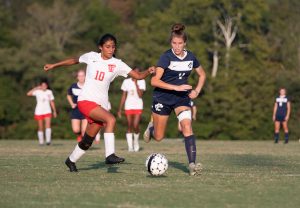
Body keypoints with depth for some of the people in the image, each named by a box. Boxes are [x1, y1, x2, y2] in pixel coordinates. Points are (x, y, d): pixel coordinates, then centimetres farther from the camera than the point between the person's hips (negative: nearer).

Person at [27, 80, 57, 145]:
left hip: (47, 111, 1)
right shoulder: (37, 91, -4)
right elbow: (28, 94, -18)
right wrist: (35, 88, -18)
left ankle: (48, 140, -17)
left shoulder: (49, 92, 6)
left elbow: (52, 102, 12)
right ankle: (41, 141, 11)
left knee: (48, 125, -16)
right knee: (40, 128, 2)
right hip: (39, 112, -1)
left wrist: (54, 111, 11)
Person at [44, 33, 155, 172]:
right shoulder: (91, 57, 1)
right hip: (86, 100, -4)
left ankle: (71, 160, 34)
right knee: (111, 119, -29)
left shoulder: (117, 64, 2)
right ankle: (110, 155, -33)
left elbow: (138, 76, -3)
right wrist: (54, 65, 25)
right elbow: (74, 60, 19)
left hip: (100, 104, 4)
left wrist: (148, 71, -23)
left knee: (88, 141, 10)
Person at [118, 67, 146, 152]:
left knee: (135, 126, -12)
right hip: (128, 106, 2)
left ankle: (136, 142, 13)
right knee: (129, 127, -2)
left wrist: (136, 83, -13)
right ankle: (130, 146, 1)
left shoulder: (141, 82, 1)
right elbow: (124, 96, 10)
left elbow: (140, 95, -11)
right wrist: (120, 109, 7)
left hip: (138, 106, -2)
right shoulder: (126, 81, 6)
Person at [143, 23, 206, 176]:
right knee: (158, 137, 7)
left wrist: (197, 90, 1)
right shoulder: (166, 57, -17)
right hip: (162, 98, -3)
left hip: (182, 98, 3)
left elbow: (202, 75, 17)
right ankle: (151, 128, 45)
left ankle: (192, 164, -25)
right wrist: (176, 87, -30)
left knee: (187, 127, -21)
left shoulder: (191, 57, -2)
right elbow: (154, 81, -24)